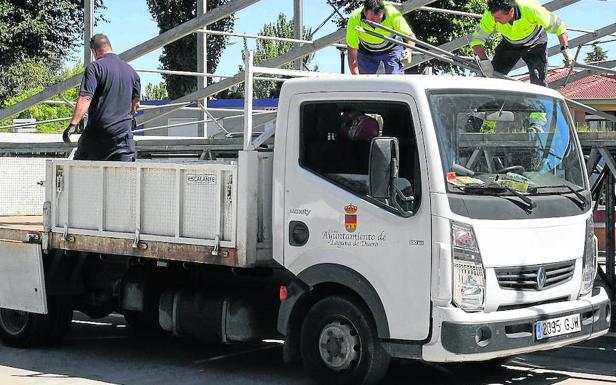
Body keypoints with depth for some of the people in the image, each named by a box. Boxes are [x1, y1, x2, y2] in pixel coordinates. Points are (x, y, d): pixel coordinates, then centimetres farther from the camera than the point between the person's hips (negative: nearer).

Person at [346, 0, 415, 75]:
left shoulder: (393, 14, -35)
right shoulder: (354, 19, -33)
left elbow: (411, 35, -20)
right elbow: (352, 54, -28)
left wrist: (408, 51, -41)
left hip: (392, 49, -1)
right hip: (366, 52, 1)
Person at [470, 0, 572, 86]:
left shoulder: (530, 9, -38)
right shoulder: (490, 14, -31)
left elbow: (557, 25, -24)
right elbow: (477, 38, -23)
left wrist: (565, 49, -28)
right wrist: (484, 60, -38)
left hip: (535, 44, -3)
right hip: (509, 44, 3)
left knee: (538, 83, -17)